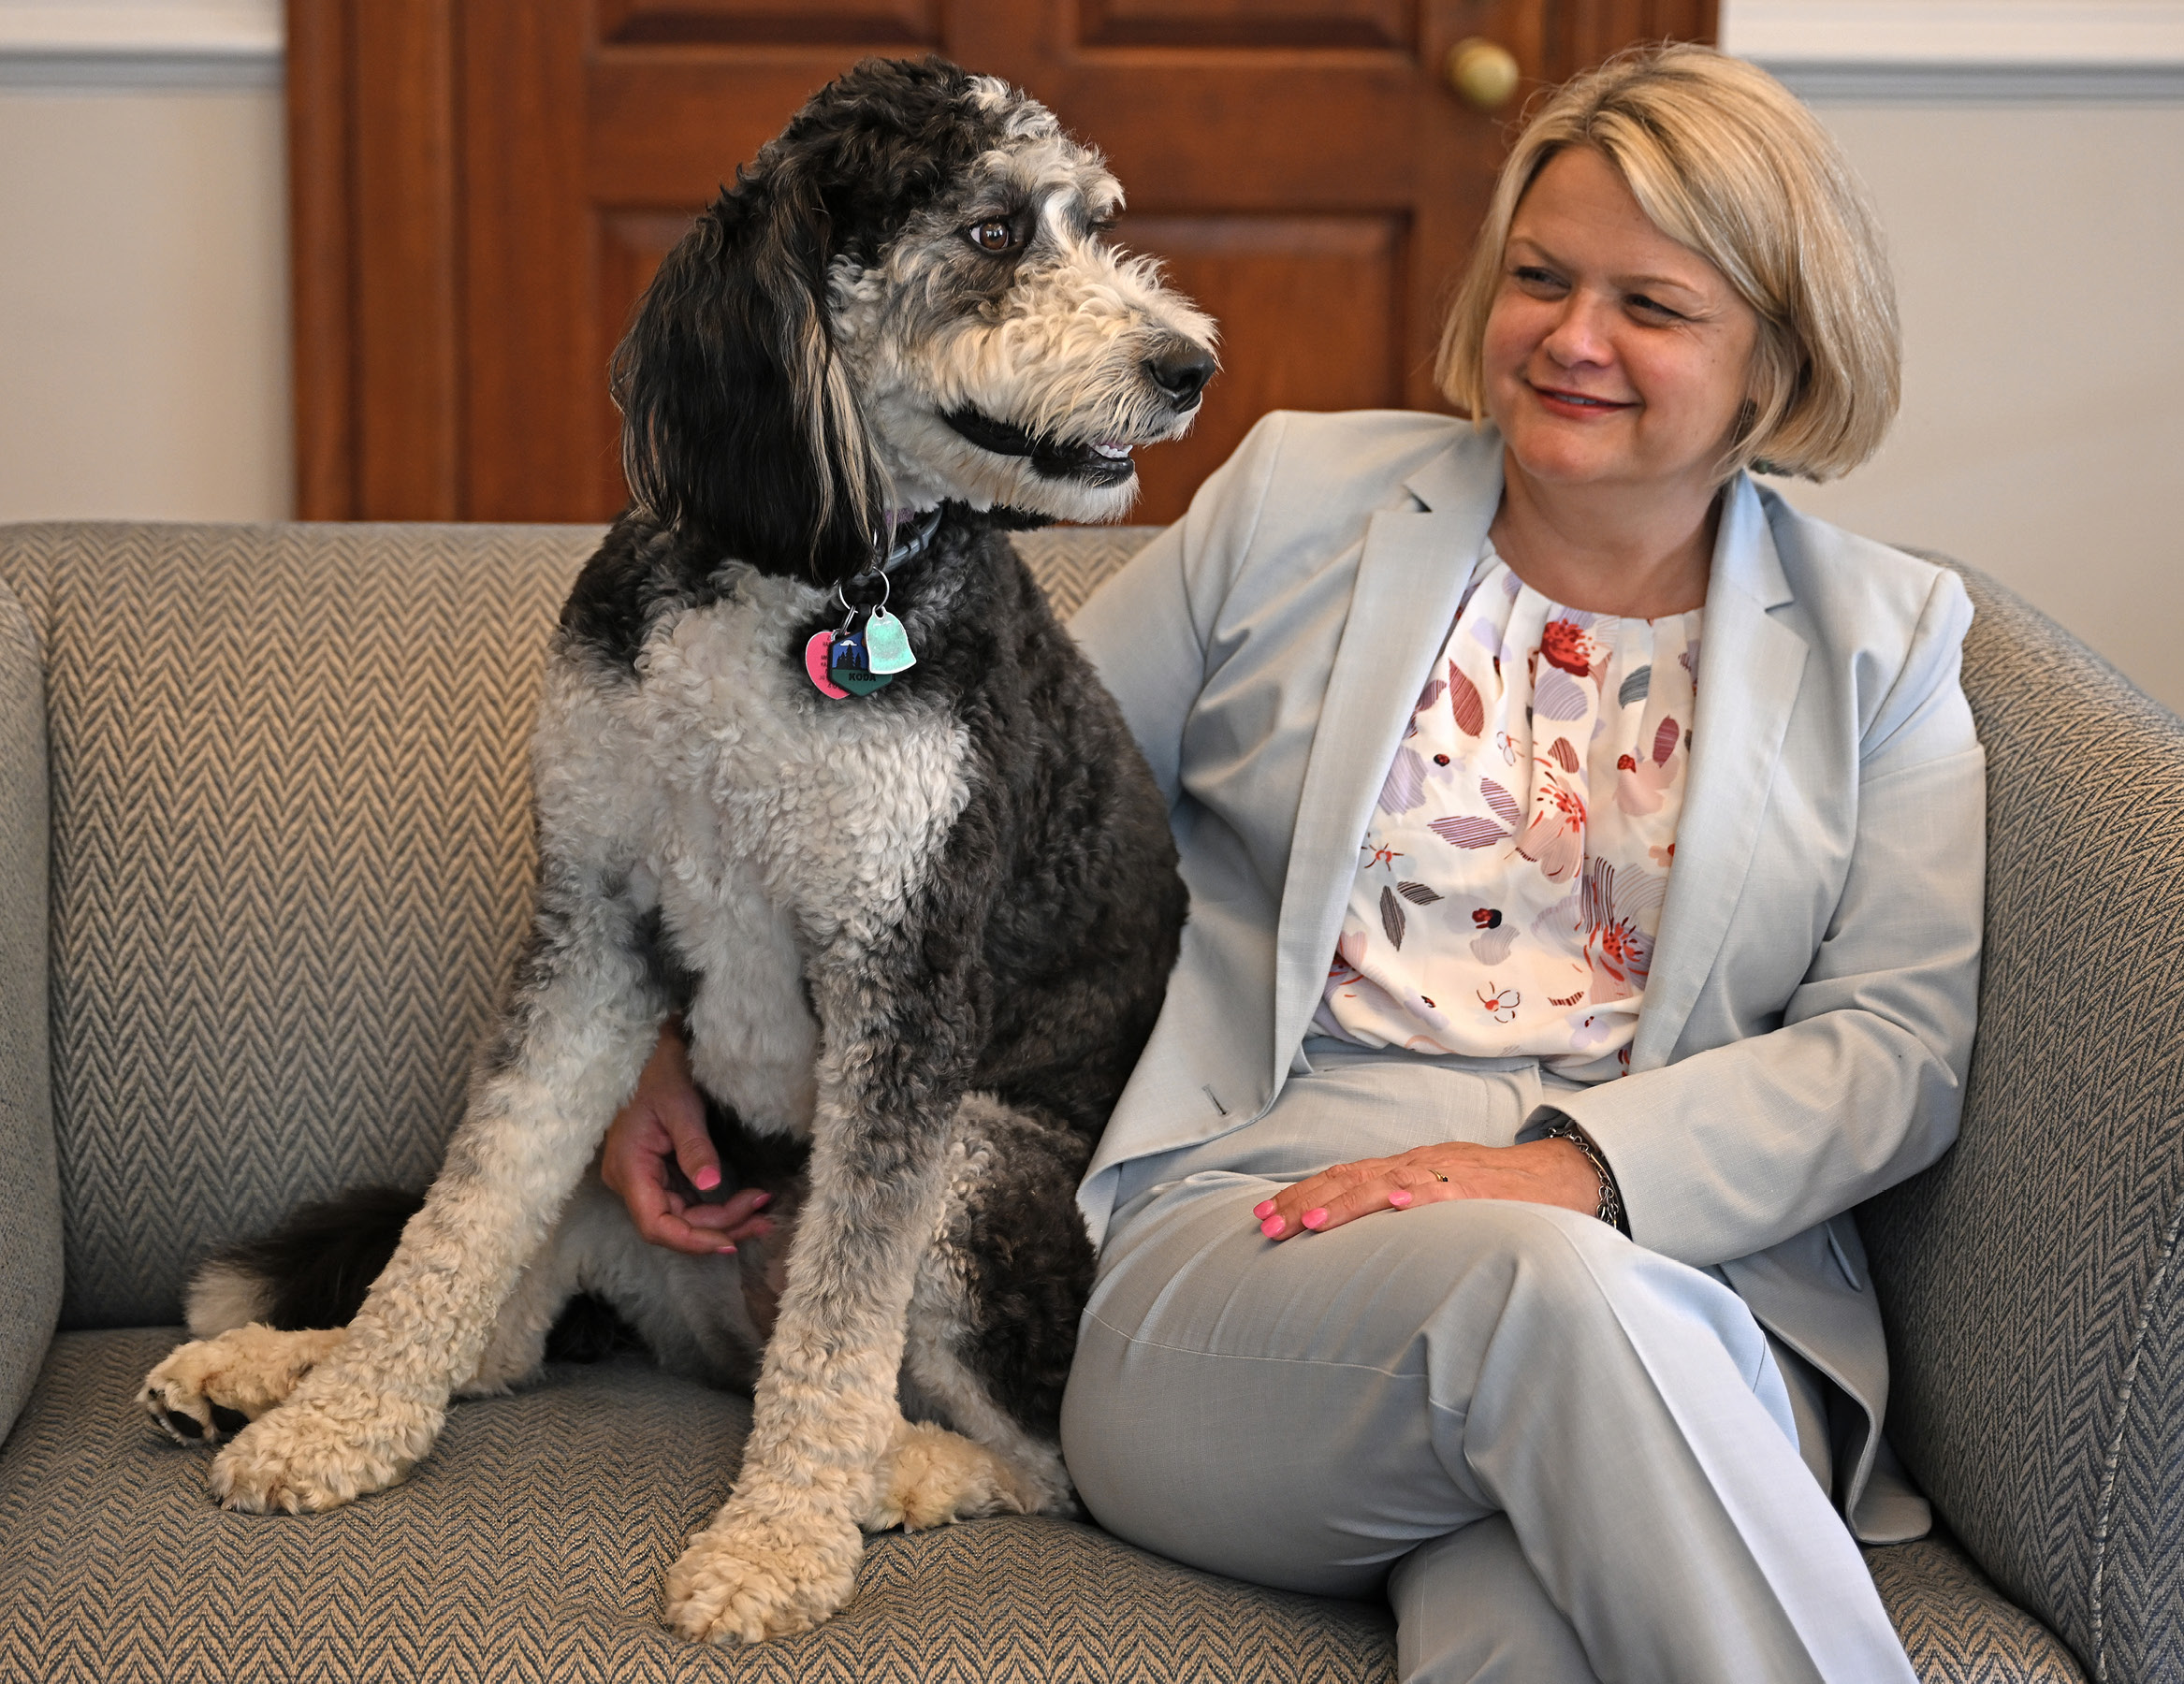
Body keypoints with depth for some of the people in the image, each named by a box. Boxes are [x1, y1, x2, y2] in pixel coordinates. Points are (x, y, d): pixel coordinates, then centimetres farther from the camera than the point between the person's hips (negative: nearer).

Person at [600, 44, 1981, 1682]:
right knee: (1549, 1294, -37)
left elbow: (1897, 1042, 5)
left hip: (1688, 1276, -1)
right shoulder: (1298, 503, 16)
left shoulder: (1883, 641, 15)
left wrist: (1582, 1165, -13)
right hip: (1240, 1231, 1)